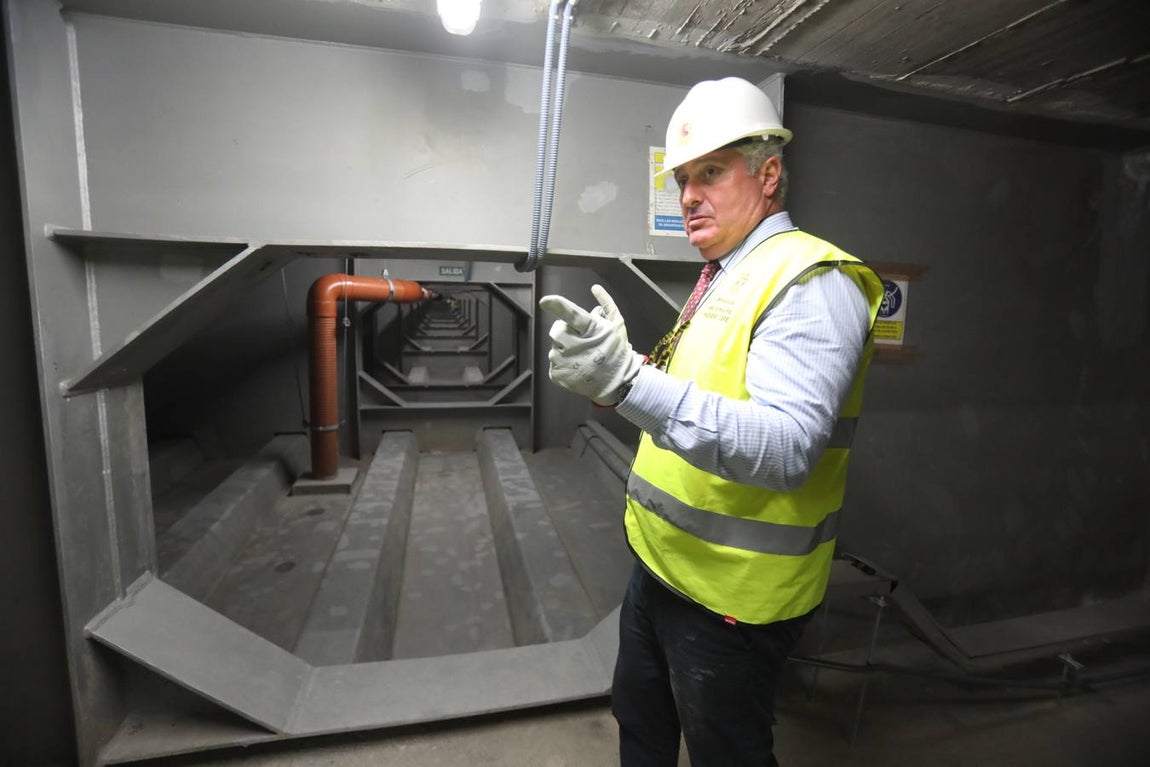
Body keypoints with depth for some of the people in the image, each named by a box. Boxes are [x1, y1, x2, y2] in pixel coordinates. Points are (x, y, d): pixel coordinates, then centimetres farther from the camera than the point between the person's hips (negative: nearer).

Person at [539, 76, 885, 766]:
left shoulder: (812, 283, -20)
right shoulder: (723, 275, 9)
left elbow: (786, 450, -33)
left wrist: (631, 382, -44)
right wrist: (619, 380, 1)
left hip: (730, 597, -8)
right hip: (663, 563, 9)